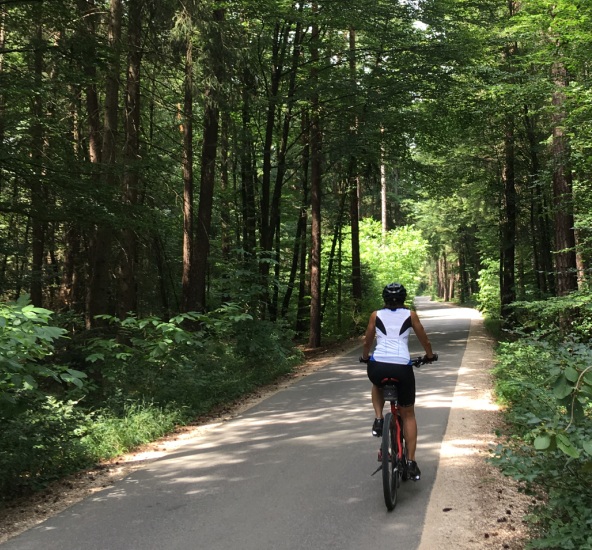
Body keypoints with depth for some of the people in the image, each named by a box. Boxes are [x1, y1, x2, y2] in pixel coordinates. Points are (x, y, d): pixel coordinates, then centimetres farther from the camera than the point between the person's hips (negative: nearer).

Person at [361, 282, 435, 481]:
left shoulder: (376, 315, 14)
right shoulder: (410, 315, 12)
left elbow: (367, 342, 24)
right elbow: (425, 341, 21)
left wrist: (365, 357, 44)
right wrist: (429, 355, 41)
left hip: (377, 367, 1)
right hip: (402, 368, 0)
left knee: (378, 385, 39)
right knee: (408, 414, 18)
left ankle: (378, 420, 15)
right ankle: (411, 462, 12)